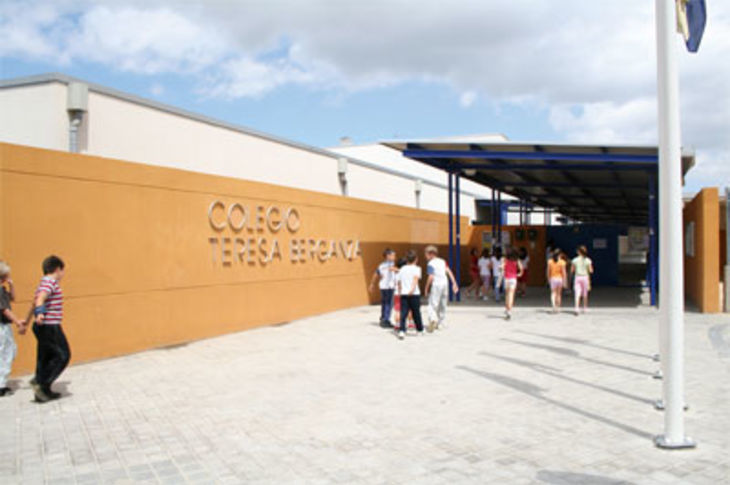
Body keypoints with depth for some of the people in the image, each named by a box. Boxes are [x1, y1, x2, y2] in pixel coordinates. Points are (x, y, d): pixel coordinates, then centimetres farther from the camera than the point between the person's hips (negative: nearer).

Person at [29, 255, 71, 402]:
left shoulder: (44, 282, 19)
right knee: (63, 356, -4)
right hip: (50, 326, -10)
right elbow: (40, 298, -29)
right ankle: (41, 382, -8)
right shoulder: (51, 282, -11)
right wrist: (40, 313, -46)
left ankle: (43, 391, 15)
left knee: (45, 358, 11)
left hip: (42, 326, 10)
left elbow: (34, 304, 31)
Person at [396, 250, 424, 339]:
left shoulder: (402, 269, 14)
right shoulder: (416, 268, 0)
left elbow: (399, 282, 16)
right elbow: (416, 278, -19)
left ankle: (402, 331, -18)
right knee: (416, 313, 10)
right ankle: (420, 330, 26)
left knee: (403, 313, -3)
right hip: (414, 294, -3)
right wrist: (413, 288, -27)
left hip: (403, 294, 3)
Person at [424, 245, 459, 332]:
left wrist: (426, 288, -7)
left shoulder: (430, 264, -8)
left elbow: (431, 277, -16)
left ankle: (433, 319, -31)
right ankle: (440, 324, 23)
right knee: (442, 305, 15)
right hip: (445, 283, 6)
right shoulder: (442, 262, 11)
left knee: (432, 304, -5)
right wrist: (454, 283, 5)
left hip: (436, 284, -6)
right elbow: (449, 271, 5)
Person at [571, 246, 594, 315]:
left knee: (577, 294, -6)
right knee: (585, 295, 15)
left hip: (577, 278, 0)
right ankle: (585, 309, 26)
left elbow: (571, 270, 1)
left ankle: (576, 309, -22)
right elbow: (591, 271, -4)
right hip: (585, 278, 1)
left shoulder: (575, 260, -3)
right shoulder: (588, 260, -4)